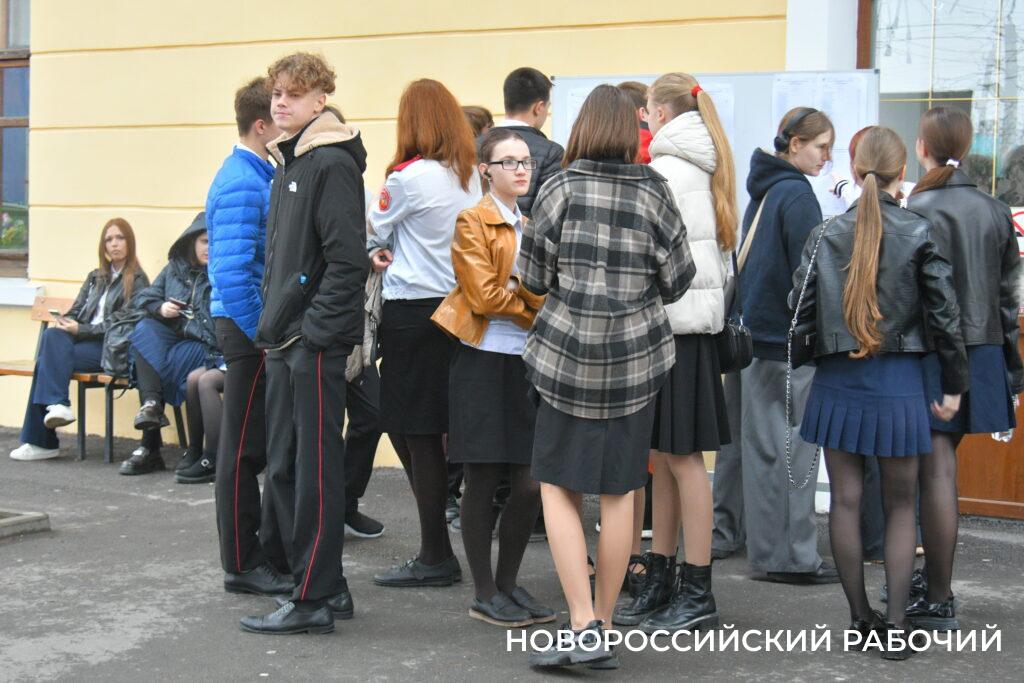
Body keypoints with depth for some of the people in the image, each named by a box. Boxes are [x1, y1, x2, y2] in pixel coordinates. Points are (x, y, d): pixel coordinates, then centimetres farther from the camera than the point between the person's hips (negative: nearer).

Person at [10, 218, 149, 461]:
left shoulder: (137, 280, 3)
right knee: (52, 336, -27)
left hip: (111, 348, -6)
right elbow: (77, 310, 20)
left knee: (47, 358, -25)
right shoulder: (95, 277, 24)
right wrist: (64, 322, -4)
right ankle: (57, 405, -29)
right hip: (83, 341, 6)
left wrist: (80, 329, -14)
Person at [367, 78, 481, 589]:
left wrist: (377, 251, 21)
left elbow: (375, 231, 2)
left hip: (412, 311, -7)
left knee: (416, 435, -1)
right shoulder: (470, 177, 7)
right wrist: (394, 252, 10)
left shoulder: (409, 177, -14)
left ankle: (436, 558, 4)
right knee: (430, 432, 14)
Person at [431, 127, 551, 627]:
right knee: (482, 482, 0)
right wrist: (536, 311, -6)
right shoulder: (473, 222, -3)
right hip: (484, 363, -6)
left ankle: (508, 583, 17)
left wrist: (516, 286, -6)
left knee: (531, 483, 1)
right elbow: (485, 296, -13)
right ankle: (484, 595, 10)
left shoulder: (532, 227, 18)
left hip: (527, 363, 6)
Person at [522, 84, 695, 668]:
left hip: (568, 354, -2)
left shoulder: (560, 191, -6)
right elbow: (678, 280, 2)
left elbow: (533, 277, -1)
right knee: (620, 493, 9)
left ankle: (584, 627, -5)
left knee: (558, 488, 6)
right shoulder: (654, 192, -2)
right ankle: (602, 630, 16)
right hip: (638, 356, 2)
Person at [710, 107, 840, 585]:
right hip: (786, 339, -9)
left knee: (743, 437, 16)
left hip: (749, 329, 9)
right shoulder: (797, 194, -14)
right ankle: (787, 556, -1)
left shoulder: (764, 190, 14)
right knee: (787, 446, -5)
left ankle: (725, 533, 25)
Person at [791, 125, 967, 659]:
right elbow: (944, 314, -5)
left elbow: (799, 309, 0)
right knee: (900, 505, 7)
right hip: (899, 380, -2)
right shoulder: (919, 234, -6)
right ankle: (896, 625, 2)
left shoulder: (827, 234, 0)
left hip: (837, 379, 2)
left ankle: (859, 616, 16)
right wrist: (953, 386, 4)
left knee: (846, 500, 9)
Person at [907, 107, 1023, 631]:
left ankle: (938, 603, 0)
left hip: (933, 353, -6)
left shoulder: (921, 211, -11)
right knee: (940, 467, 17)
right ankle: (932, 579, 25)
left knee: (936, 473, -4)